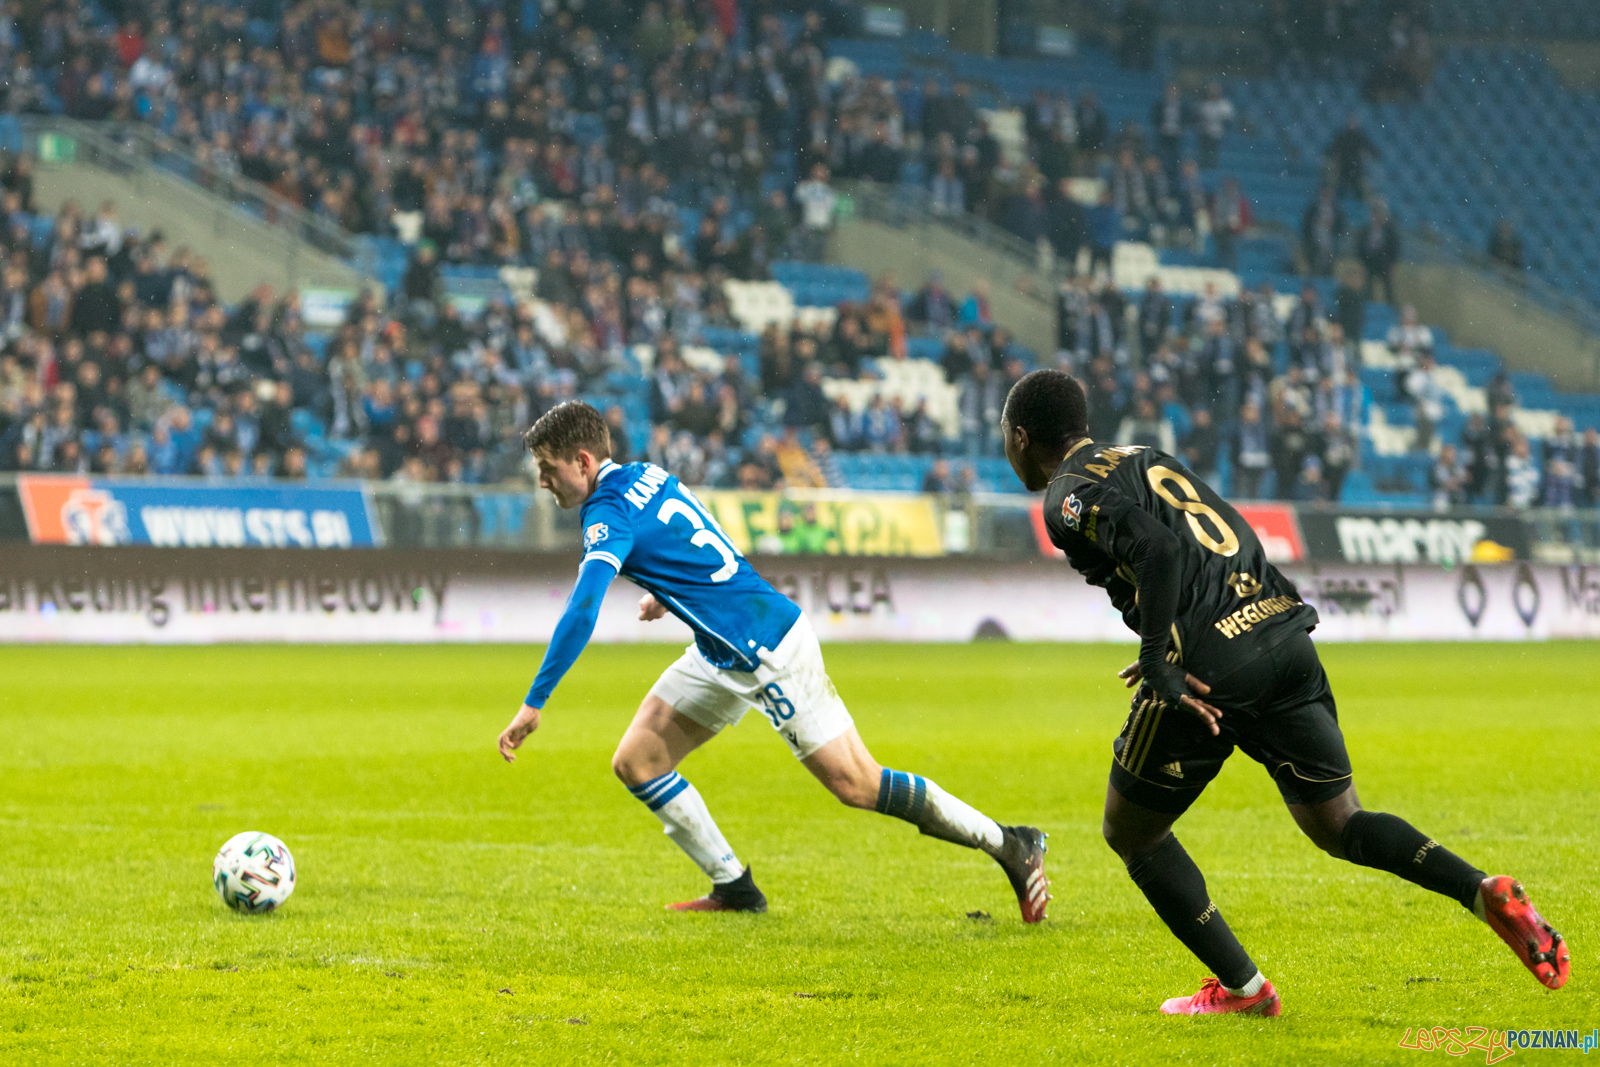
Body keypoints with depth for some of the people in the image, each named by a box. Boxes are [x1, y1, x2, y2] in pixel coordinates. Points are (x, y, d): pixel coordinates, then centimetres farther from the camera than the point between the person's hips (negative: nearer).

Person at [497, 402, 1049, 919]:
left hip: (767, 651, -10)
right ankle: (734, 889, 11)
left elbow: (582, 612, -32)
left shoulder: (609, 513, -20)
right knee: (635, 761, 4)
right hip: (723, 653, 10)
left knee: (857, 784, -7)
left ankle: (1010, 844, 5)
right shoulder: (644, 476, 7)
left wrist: (534, 704, -31)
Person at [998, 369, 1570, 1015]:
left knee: (1131, 834, 14)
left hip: (1212, 670, -7)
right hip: (1285, 634, 7)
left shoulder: (1069, 496, -1)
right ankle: (1487, 892, -10)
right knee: (1339, 828, 13)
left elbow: (1156, 549, -19)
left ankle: (1240, 987, 10)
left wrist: (1161, 666, -17)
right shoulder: (1144, 460, 25)